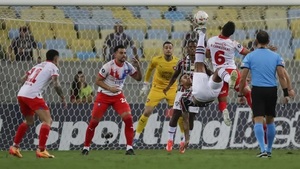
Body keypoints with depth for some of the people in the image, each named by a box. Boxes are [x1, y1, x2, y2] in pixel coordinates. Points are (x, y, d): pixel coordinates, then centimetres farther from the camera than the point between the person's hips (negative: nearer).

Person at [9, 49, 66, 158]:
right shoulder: (53, 67, 5)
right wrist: (62, 98, 5)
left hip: (21, 93, 8)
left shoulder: (38, 66, 24)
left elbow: (23, 79, 24)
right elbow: (56, 85, -8)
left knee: (29, 121, 27)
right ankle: (41, 150, -16)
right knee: (47, 120, -5)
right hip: (33, 95, -8)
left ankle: (14, 147, 26)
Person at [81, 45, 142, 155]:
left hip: (118, 96, 3)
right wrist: (110, 88, -24)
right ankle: (86, 147, 15)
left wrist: (138, 67, -14)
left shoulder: (128, 66, -4)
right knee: (94, 121, -2)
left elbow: (138, 78, 4)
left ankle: (129, 147, -10)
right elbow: (98, 81, -14)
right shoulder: (108, 66, -18)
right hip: (104, 95, -3)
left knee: (128, 118, -16)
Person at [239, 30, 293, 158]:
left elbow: (243, 78, -2)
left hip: (257, 90, -2)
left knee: (258, 121, -6)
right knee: (270, 121, 15)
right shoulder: (276, 56, 5)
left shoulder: (250, 57, 1)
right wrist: (286, 93, -1)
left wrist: (241, 94, 6)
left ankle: (263, 149, -22)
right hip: (272, 90, 2)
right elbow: (282, 76, -2)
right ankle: (269, 150, 21)